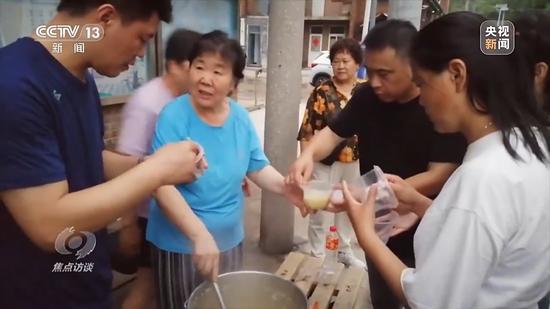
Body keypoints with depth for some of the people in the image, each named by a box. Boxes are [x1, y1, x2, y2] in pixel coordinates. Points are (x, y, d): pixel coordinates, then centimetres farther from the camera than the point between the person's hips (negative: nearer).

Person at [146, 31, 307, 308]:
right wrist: (200, 235, -34)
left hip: (229, 240, 5)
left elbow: (258, 167, 4)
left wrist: (286, 188, -16)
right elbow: (162, 185, -25)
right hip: (179, 244, -4)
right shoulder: (174, 116, -19)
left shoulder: (240, 117, -4)